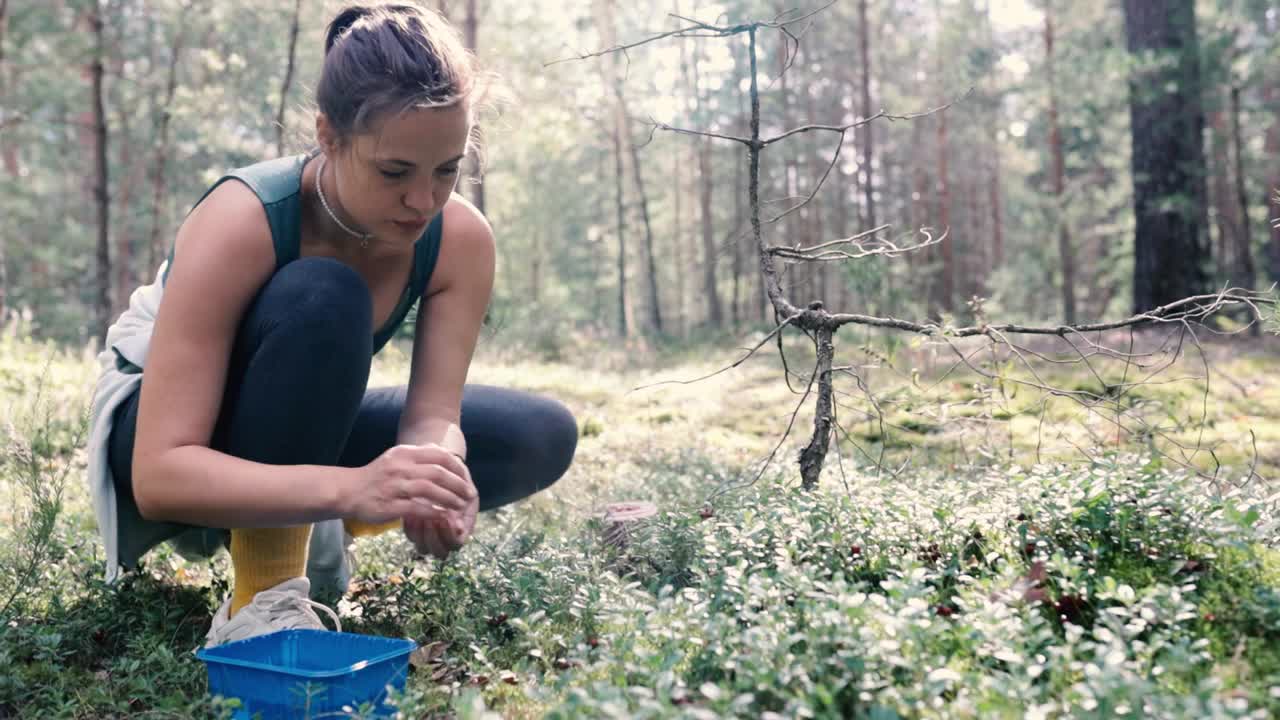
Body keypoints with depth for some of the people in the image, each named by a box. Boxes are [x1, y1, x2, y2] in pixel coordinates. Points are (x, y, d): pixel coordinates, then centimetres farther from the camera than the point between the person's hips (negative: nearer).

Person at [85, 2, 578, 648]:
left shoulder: (461, 238, -20)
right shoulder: (241, 222, -33)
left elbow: (433, 413, -20)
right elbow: (159, 474, -37)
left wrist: (433, 487, -44)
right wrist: (347, 488, -53)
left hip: (302, 437, 5)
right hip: (162, 441, -5)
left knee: (543, 436, -9)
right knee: (322, 300, -36)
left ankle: (305, 532, 1)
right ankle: (262, 597, -24)